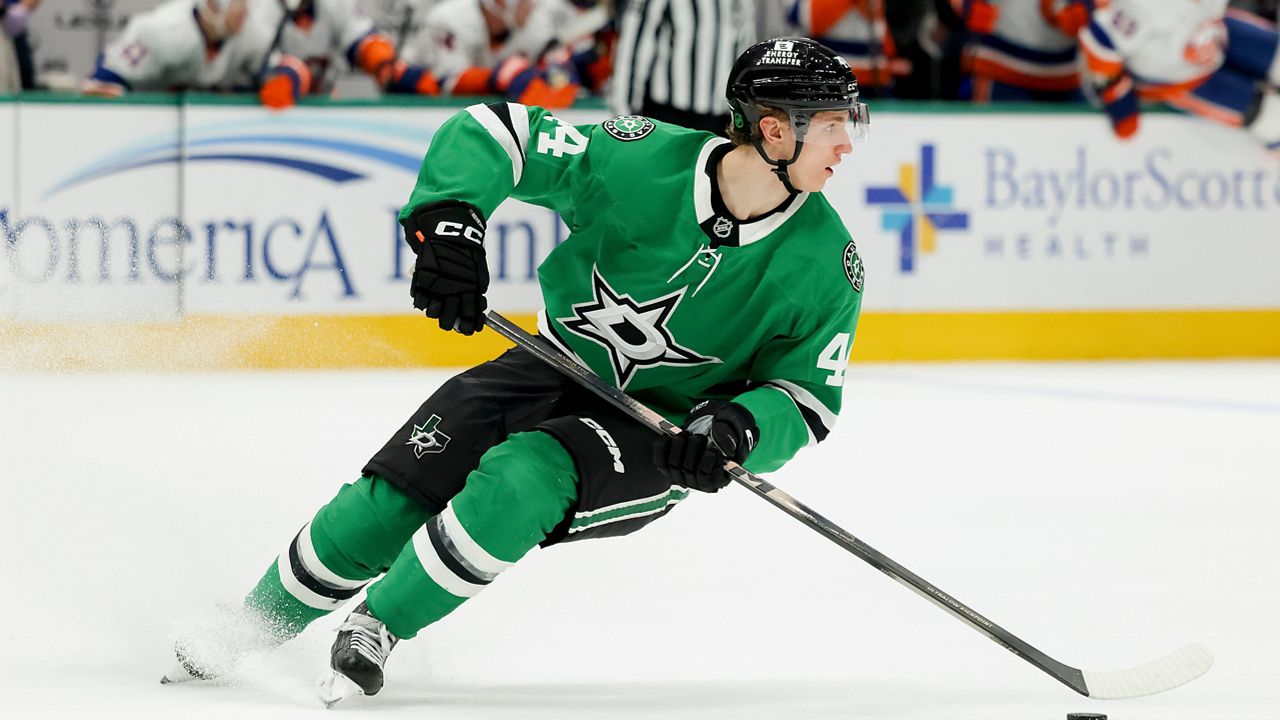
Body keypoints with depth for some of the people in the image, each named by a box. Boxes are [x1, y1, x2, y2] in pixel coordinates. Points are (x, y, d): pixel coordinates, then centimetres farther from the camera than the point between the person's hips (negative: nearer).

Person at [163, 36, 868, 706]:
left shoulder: (827, 263, -19)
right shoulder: (640, 160, -22)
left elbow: (807, 397, -10)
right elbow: (489, 133, -14)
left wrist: (738, 429, -30)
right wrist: (448, 222, -31)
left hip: (662, 432, -2)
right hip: (558, 369, 2)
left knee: (516, 484, -30)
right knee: (384, 503, -6)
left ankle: (375, 629, -9)